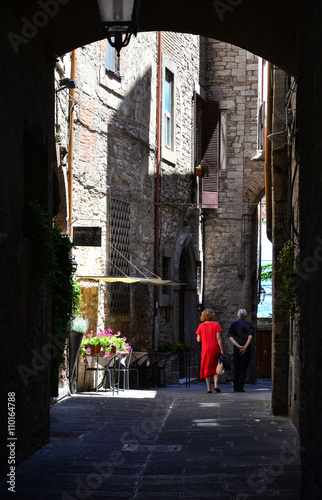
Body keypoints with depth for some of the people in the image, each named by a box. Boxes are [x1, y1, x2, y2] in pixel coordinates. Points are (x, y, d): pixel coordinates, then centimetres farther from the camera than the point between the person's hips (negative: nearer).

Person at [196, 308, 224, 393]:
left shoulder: (201, 326, 2)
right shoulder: (216, 324, -3)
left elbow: (198, 339, 1)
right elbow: (218, 338, -9)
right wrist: (221, 349, -7)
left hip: (205, 349, 1)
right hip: (215, 348, -1)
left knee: (207, 368, 8)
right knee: (215, 368, 10)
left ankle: (209, 388, 4)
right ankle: (216, 385, -6)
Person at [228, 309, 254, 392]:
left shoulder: (233, 325, 6)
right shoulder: (249, 325, 1)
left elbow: (230, 337, -5)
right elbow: (250, 336, -14)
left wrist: (238, 346, -13)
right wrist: (245, 347, -20)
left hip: (236, 349, 2)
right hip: (246, 350, -2)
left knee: (236, 368, 10)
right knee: (243, 368, 0)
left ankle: (235, 388, 9)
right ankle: (240, 387, -8)